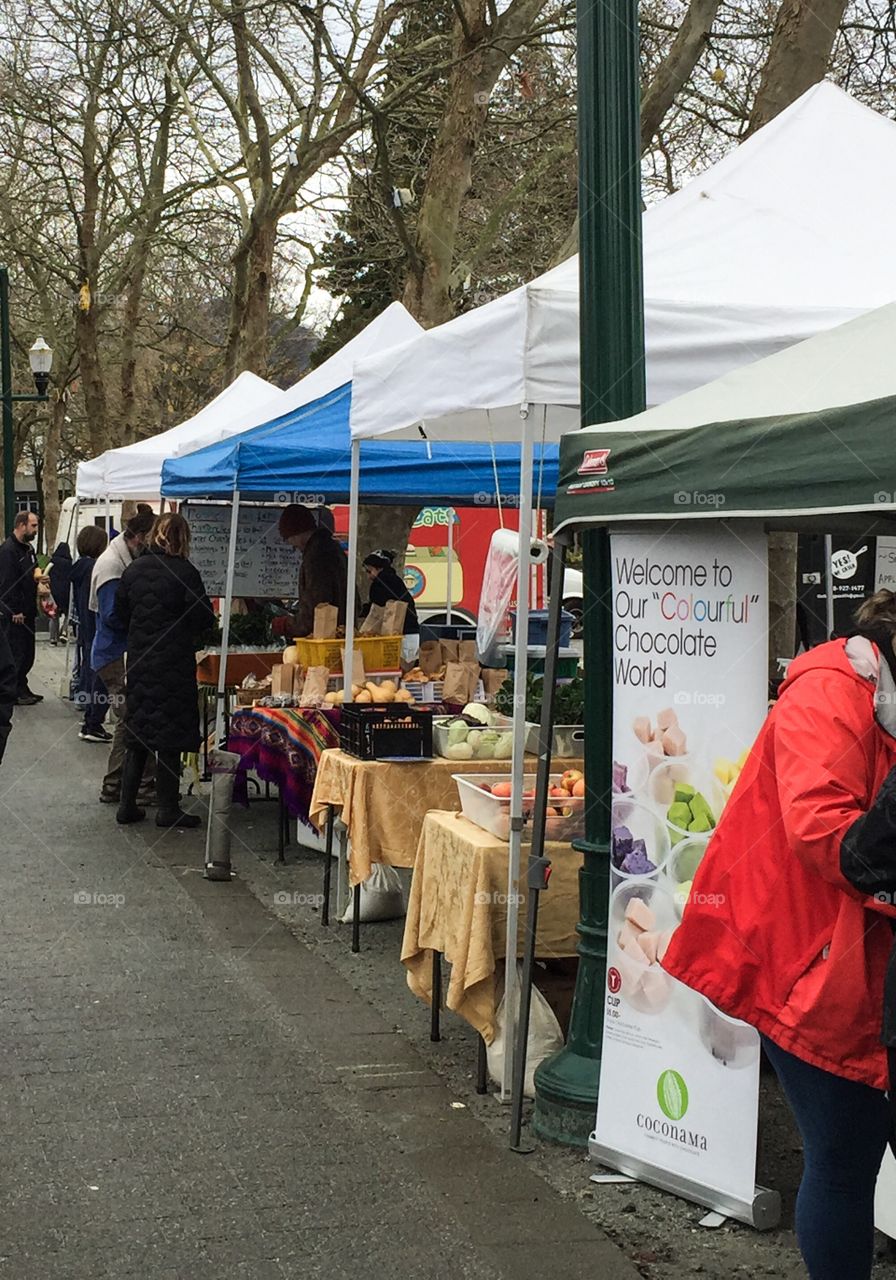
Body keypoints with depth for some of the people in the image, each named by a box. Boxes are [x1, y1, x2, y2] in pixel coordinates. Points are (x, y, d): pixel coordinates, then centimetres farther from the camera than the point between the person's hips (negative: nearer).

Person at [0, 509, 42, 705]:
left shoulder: (28, 548, 15)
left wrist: (39, 577, 7)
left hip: (27, 611, 9)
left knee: (27, 652, 13)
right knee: (16, 653, -5)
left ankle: (22, 689, 21)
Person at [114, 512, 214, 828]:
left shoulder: (133, 570, 3)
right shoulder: (184, 572, -13)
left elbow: (121, 615, 10)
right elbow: (203, 619, -12)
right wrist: (188, 630, 9)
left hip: (139, 660, 5)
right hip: (173, 662, -5)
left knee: (137, 734, 13)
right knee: (170, 736, 2)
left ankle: (127, 805, 15)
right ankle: (168, 810, 6)